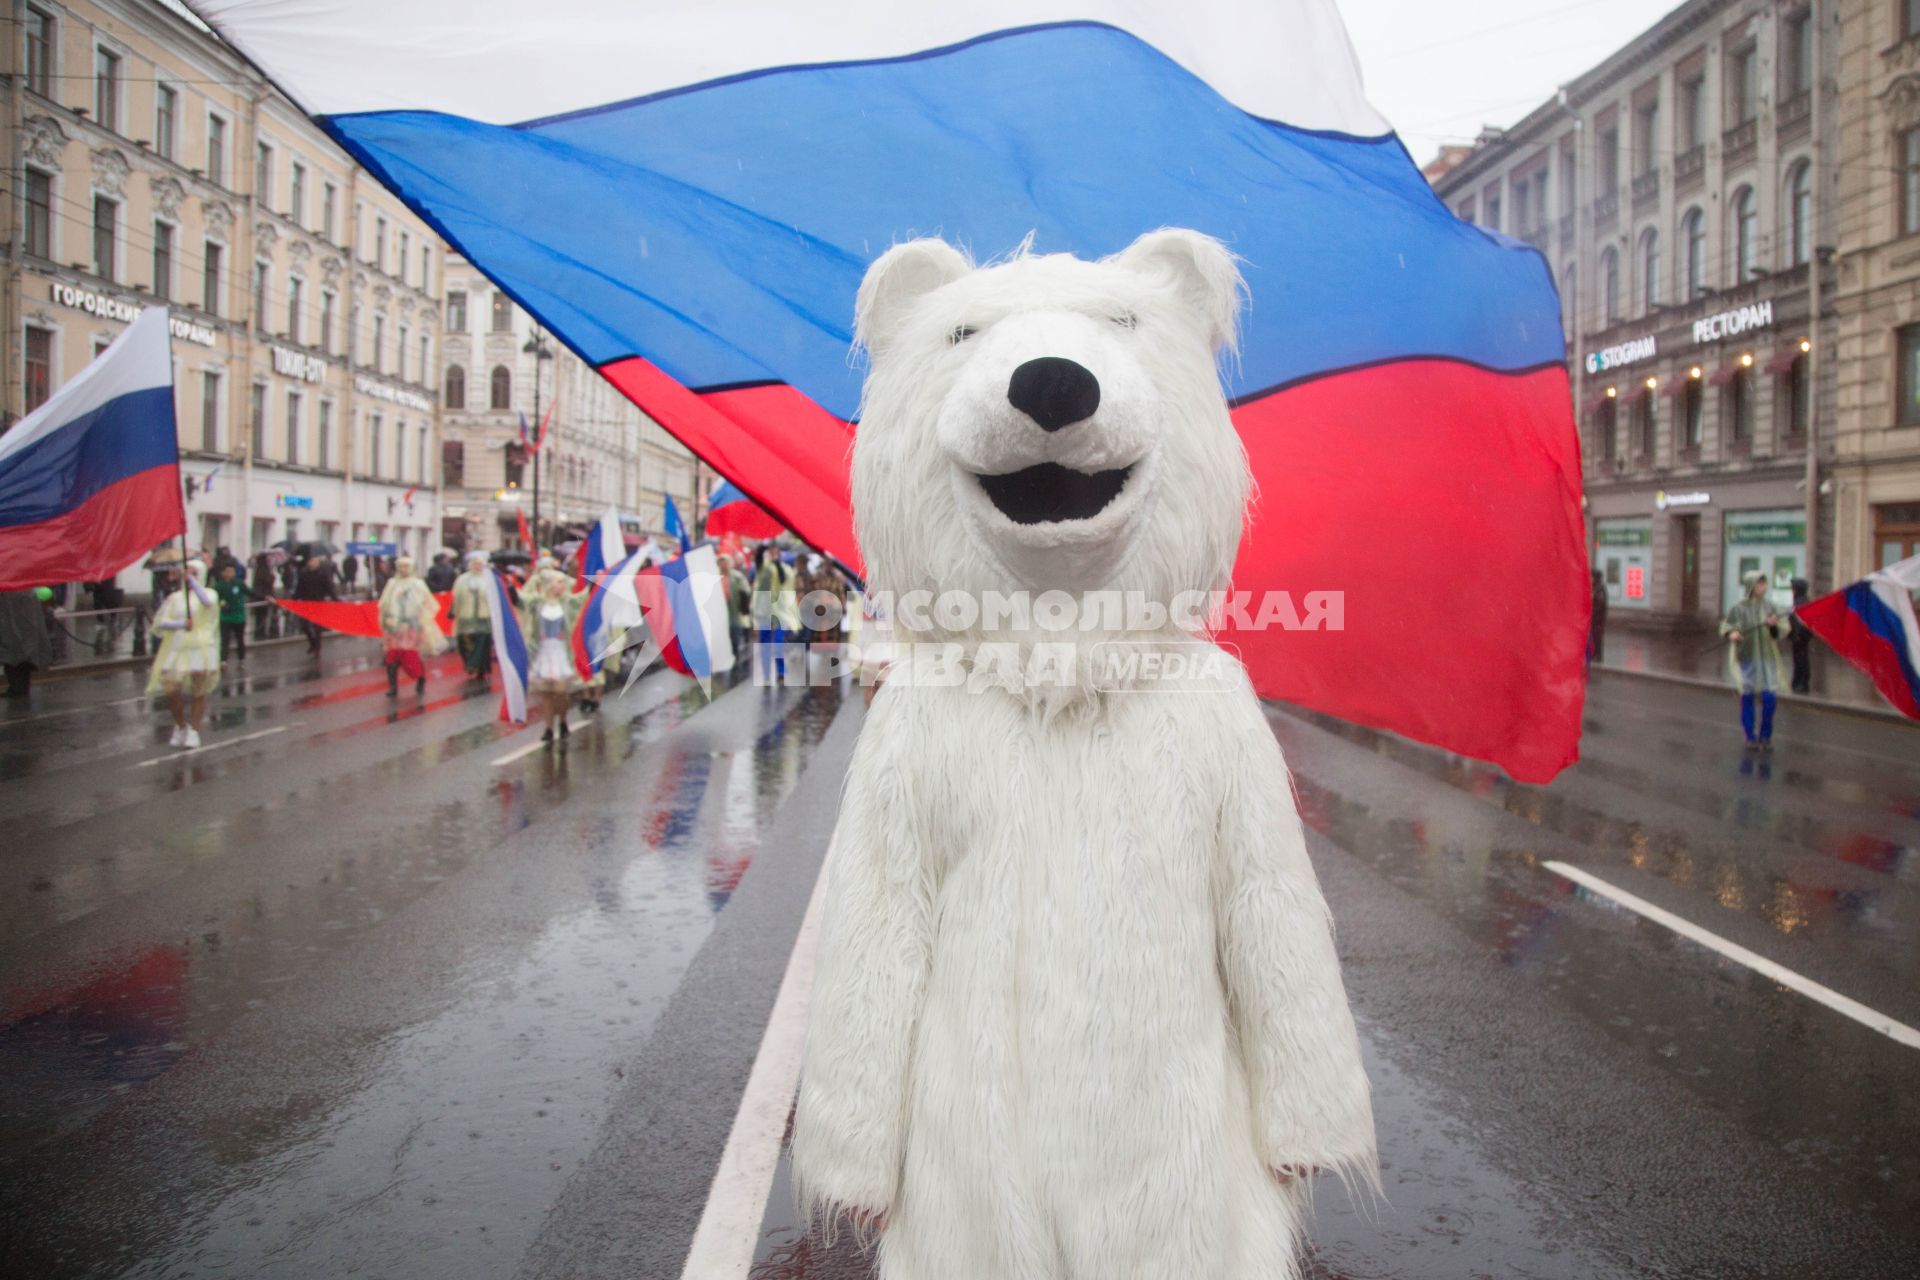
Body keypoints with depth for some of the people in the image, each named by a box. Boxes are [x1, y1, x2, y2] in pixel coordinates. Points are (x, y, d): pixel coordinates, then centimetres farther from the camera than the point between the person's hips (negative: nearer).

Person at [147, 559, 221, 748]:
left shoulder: (209, 593, 4)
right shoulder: (175, 598, 11)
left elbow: (207, 602, -22)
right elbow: (160, 622, 1)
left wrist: (192, 579, -19)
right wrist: (181, 624, -16)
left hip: (201, 649, -2)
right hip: (177, 650, 2)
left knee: (198, 693, 1)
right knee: (171, 691, -8)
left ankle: (193, 731, 16)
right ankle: (180, 726, 15)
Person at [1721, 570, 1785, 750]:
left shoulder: (1769, 606, 0)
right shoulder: (1739, 608, -5)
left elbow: (1777, 634, 2)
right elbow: (1724, 626, 1)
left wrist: (1774, 625, -19)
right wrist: (1731, 633, -20)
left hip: (1766, 658, 1)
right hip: (1745, 658, -1)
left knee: (1768, 698, -6)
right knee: (1747, 698, 3)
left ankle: (1765, 735, 12)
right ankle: (1750, 737, 15)